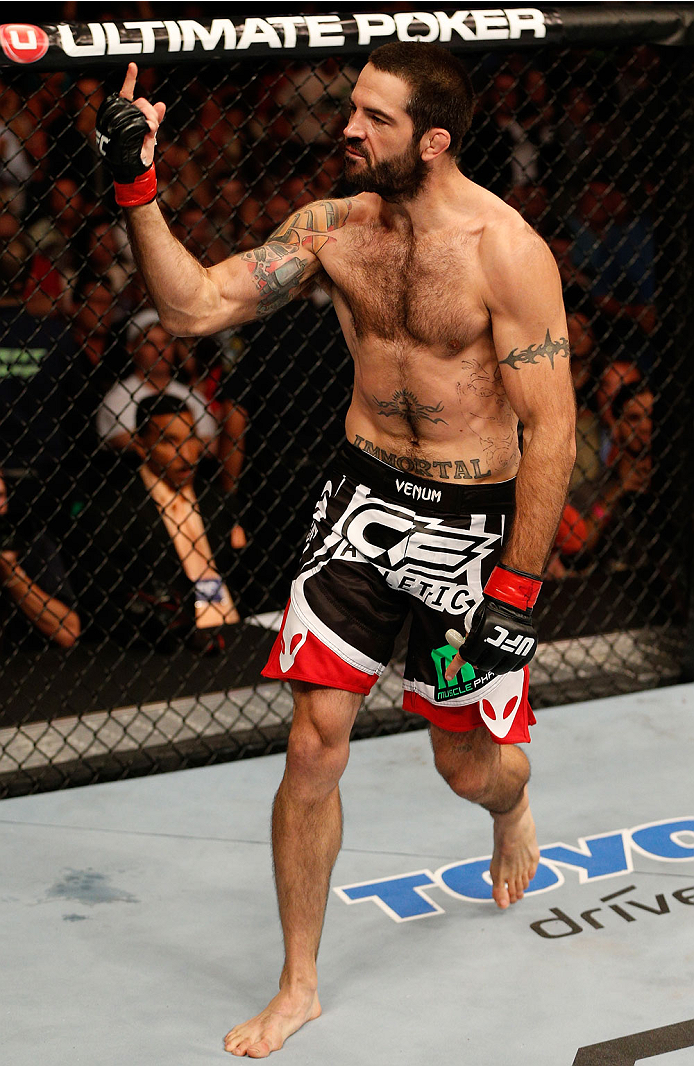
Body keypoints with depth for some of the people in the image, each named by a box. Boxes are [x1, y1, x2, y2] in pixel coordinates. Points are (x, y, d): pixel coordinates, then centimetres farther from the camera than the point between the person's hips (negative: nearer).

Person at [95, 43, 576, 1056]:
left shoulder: (507, 251, -18)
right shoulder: (333, 228, -3)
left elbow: (551, 429, -16)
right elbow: (195, 305, -6)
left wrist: (516, 592, -16)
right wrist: (137, 187, -19)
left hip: (473, 516, -3)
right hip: (365, 490, 4)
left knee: (468, 764, 8)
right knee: (315, 743, -3)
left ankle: (511, 809, 50)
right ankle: (299, 985, 13)